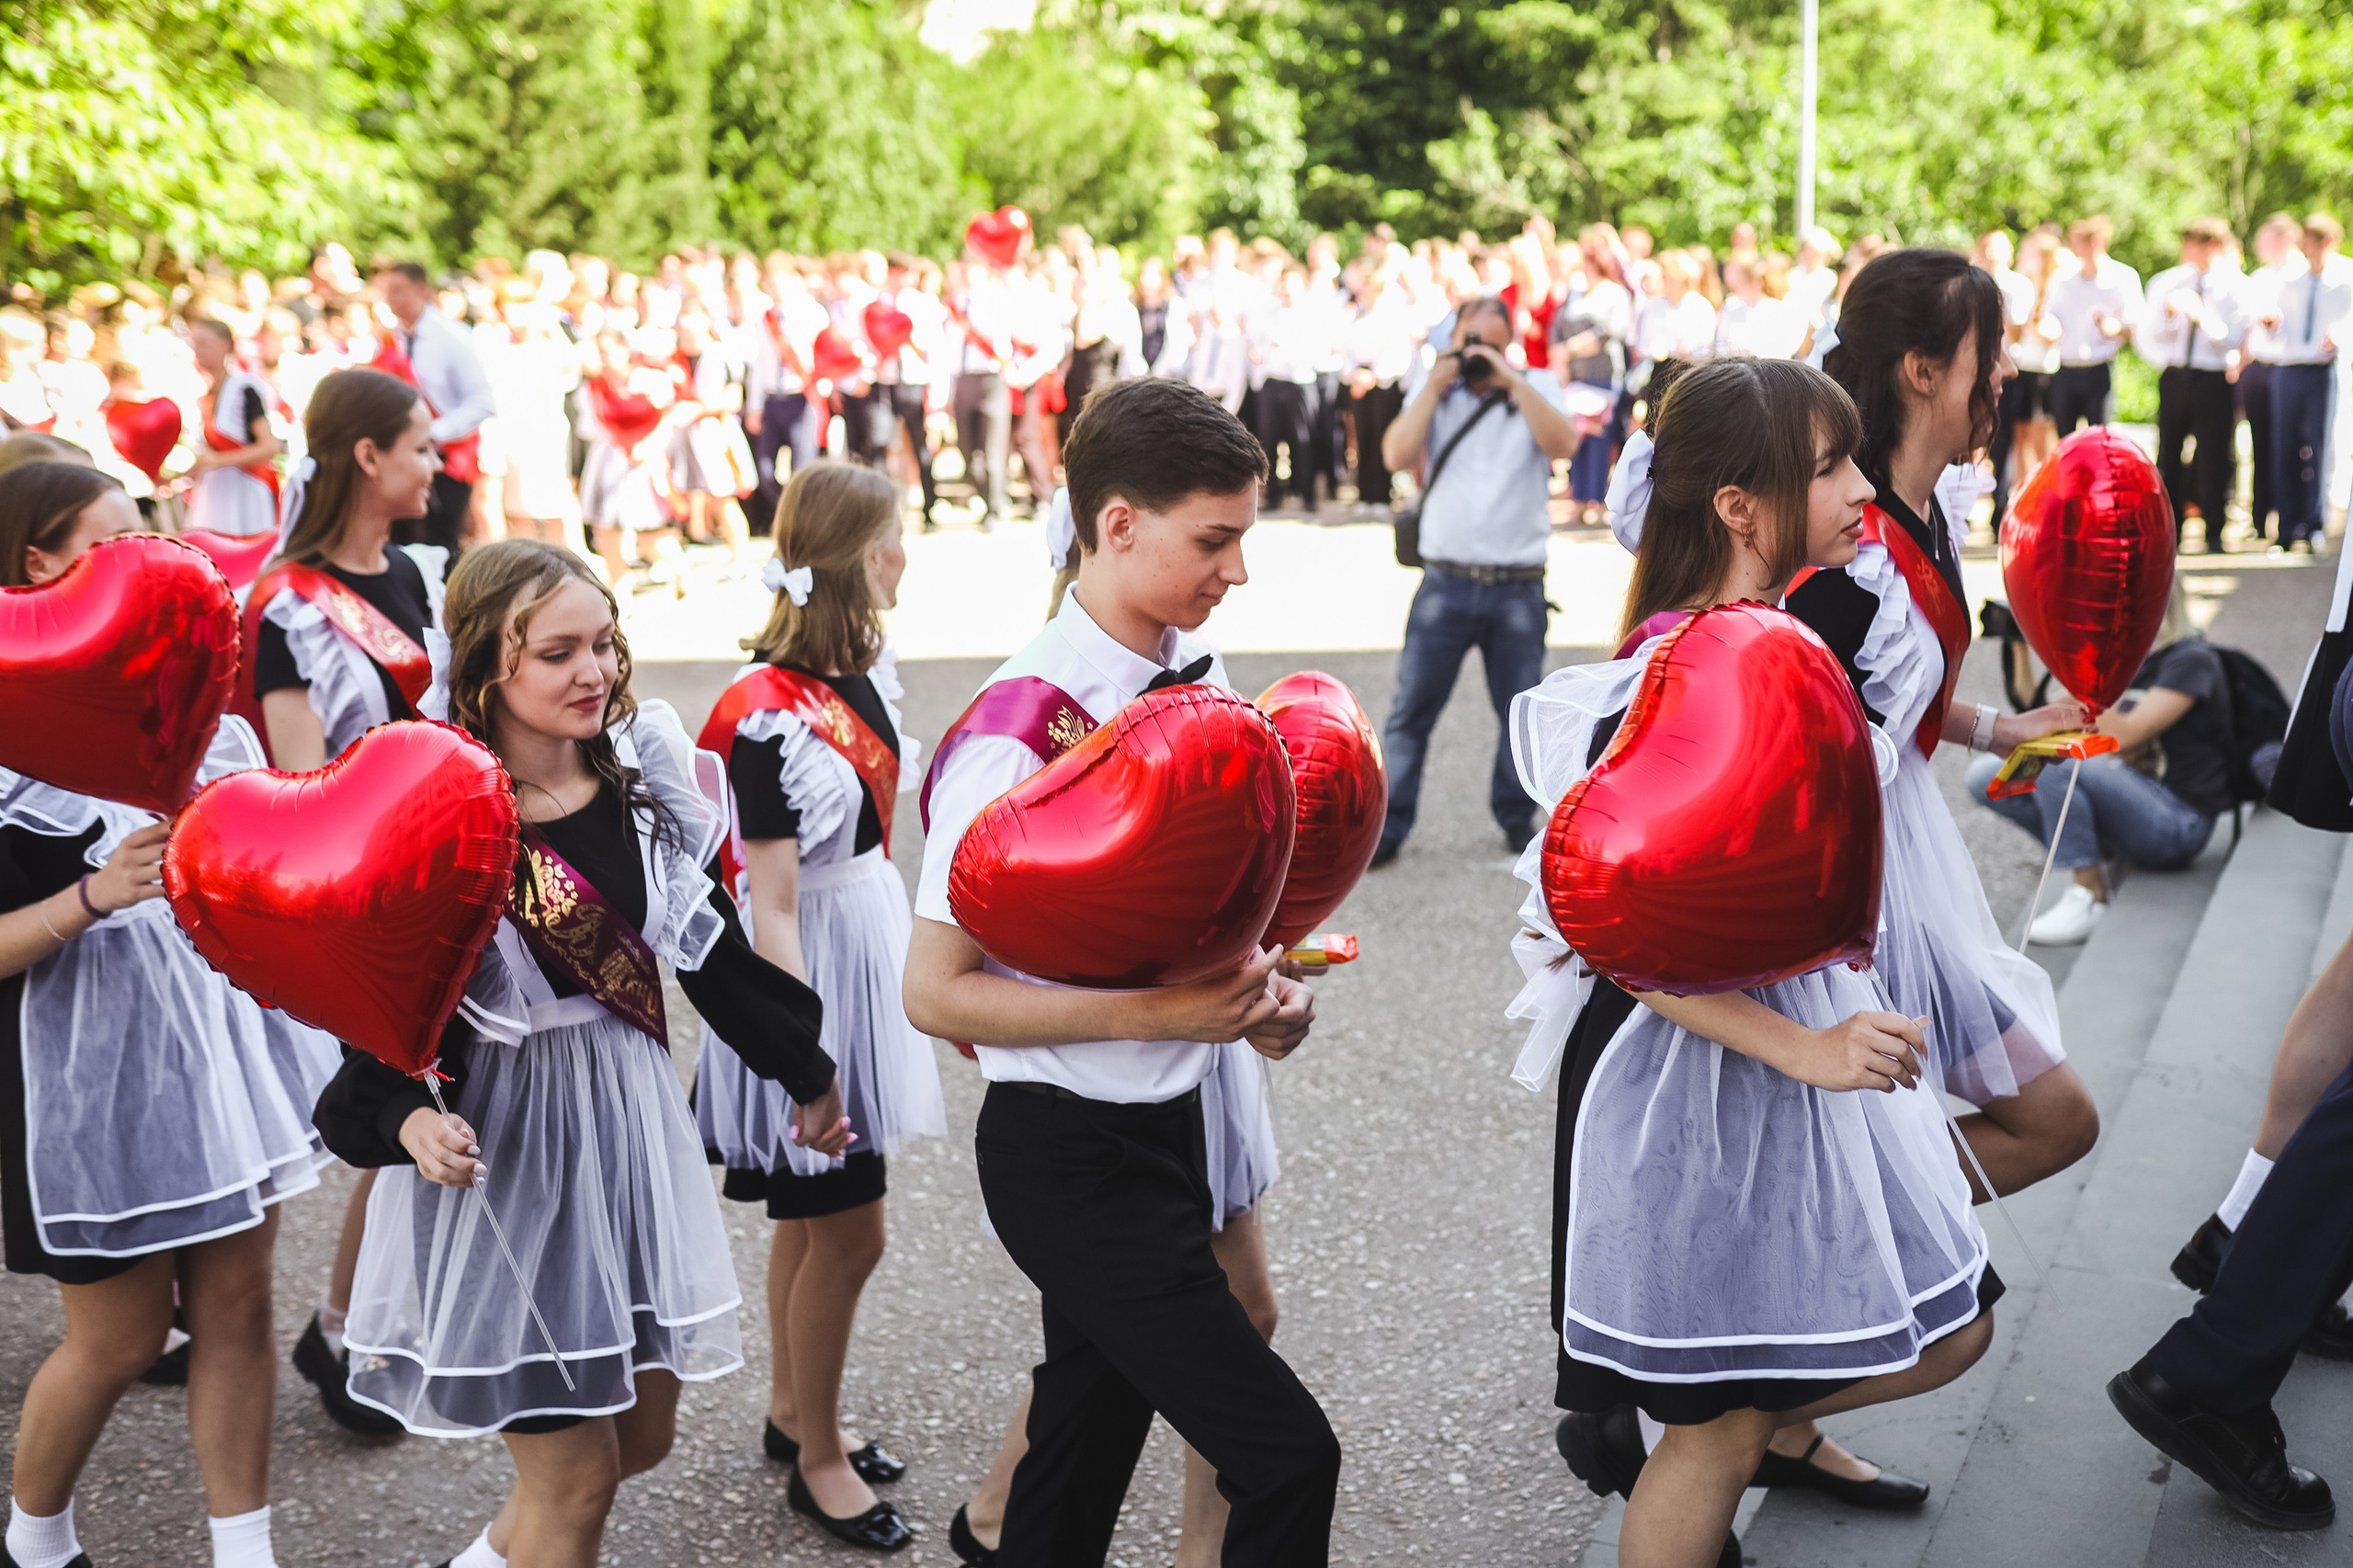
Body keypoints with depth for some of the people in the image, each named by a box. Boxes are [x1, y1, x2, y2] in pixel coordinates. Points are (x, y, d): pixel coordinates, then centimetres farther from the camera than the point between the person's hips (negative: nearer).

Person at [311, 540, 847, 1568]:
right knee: (577, 1474, 1)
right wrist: (407, 1118, -35)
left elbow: (713, 949, 11)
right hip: (500, 1136, -6)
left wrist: (804, 1072, 19)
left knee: (644, 1432, 18)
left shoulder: (643, 771, 0)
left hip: (630, 1116, 6)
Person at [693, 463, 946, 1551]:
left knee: (809, 1219, 21)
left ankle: (792, 1409, 38)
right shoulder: (769, 716, -23)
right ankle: (817, 1456, 22)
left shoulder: (863, 669, 2)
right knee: (845, 1234, 3)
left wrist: (913, 967, 19)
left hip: (870, 946, 8)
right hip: (807, 972, -8)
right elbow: (772, 904, -22)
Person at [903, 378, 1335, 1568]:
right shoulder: (1022, 733, -21)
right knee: (1287, 1455, -7)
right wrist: (1153, 1012, -23)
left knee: (1085, 1456, 19)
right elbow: (935, 992, -19)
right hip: (1069, 1157, -8)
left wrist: (1263, 991, -1)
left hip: (1168, 1127, 8)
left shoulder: (1200, 678, 3)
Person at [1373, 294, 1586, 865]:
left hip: (1519, 587, 0)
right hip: (1445, 582, 0)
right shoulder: (1433, 388, 8)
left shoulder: (1539, 386, 7)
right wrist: (1434, 386, -8)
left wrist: (1511, 380, -16)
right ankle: (1390, 825, 4)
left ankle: (1516, 818, 25)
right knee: (1412, 708, -2)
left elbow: (1563, 443, -14)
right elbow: (1397, 455, -6)